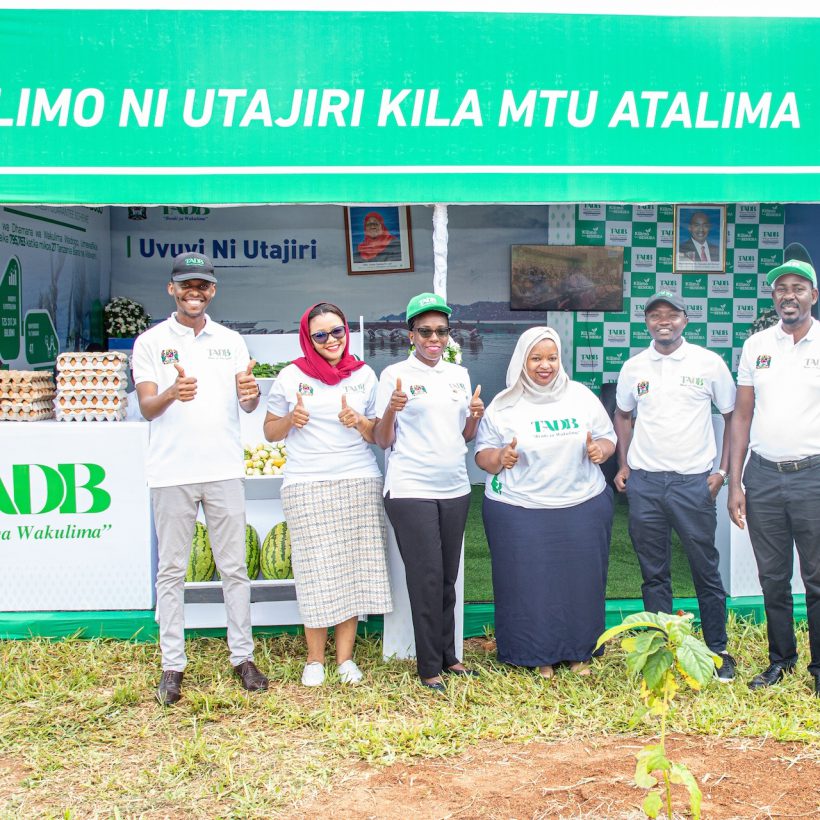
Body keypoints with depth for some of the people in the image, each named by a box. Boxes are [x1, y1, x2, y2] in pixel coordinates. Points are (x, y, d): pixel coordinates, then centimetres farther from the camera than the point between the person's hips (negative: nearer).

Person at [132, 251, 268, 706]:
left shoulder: (231, 341, 11)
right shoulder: (151, 342, 3)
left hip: (223, 469, 2)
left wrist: (251, 392, -16)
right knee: (171, 570, 4)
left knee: (234, 567, 6)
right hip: (171, 472, -2)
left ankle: (242, 657, 16)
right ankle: (172, 665, 13)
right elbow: (147, 408, -5)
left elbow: (247, 405, 8)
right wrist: (172, 392, -28)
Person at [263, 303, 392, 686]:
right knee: (317, 571, 0)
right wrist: (291, 419, -11)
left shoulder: (364, 375, 7)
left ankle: (345, 655, 16)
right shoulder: (292, 376, 2)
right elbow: (270, 431, 9)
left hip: (360, 483, 2)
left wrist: (359, 422, -10)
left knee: (354, 568, 3)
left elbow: (378, 436, 11)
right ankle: (315, 658, 15)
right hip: (307, 486, -2)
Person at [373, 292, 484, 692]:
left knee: (448, 577, 11)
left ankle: (448, 656, 23)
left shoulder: (459, 374, 11)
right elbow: (383, 441, -4)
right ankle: (429, 667, 7)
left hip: (454, 489, 5)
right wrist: (391, 409, -23)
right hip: (411, 490, -5)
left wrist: (475, 415, -4)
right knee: (427, 577, -4)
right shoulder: (396, 374, -3)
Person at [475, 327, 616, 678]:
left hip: (583, 507, 2)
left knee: (580, 580, 8)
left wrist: (601, 449, -9)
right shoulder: (503, 406, 0)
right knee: (529, 582, 1)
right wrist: (500, 458, -20)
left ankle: (579, 652, 25)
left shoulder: (581, 396, 6)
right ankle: (539, 655, 18)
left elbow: (608, 437, 13)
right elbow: (482, 454, 1)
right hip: (518, 512, -2)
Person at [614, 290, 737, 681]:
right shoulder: (634, 367, 7)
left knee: (706, 570, 4)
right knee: (654, 573, 9)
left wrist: (723, 470, -1)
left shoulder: (709, 363, -1)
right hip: (644, 483, 2)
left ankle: (718, 651, 18)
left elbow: (734, 415, 6)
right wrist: (623, 466, 11)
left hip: (694, 482, -2)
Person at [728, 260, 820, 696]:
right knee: (772, 578, 12)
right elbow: (742, 416, 9)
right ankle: (780, 658, 27)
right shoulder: (756, 345, 8)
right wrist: (735, 483, 4)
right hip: (762, 475, 3)